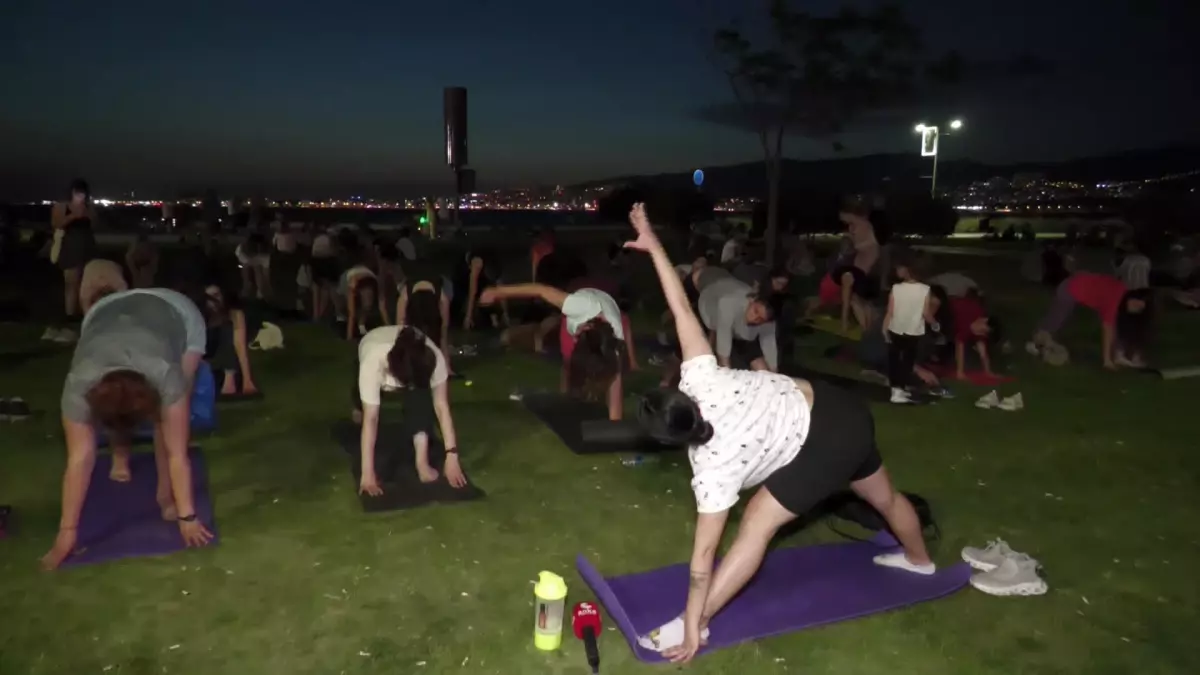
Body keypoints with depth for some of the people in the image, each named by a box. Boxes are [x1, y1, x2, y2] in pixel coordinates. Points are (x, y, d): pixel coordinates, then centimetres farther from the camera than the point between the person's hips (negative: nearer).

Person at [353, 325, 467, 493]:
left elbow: (441, 405, -35)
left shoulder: (434, 359, -41)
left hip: (416, 367, -1)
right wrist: (367, 472, -43)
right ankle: (360, 408, 40)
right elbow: (371, 419, -42)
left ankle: (422, 460, -26)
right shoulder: (372, 363, -45)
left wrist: (452, 456, -39)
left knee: (421, 397, -29)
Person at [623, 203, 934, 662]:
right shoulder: (701, 379, -16)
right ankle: (919, 560, 61)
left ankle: (693, 624, 2)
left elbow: (704, 554, -20)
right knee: (884, 495, 32)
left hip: (826, 444, -8)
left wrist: (692, 626, -12)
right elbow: (683, 310, -20)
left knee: (758, 523, -7)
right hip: (842, 412, 8)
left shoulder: (713, 467, -23)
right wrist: (654, 246, -16)